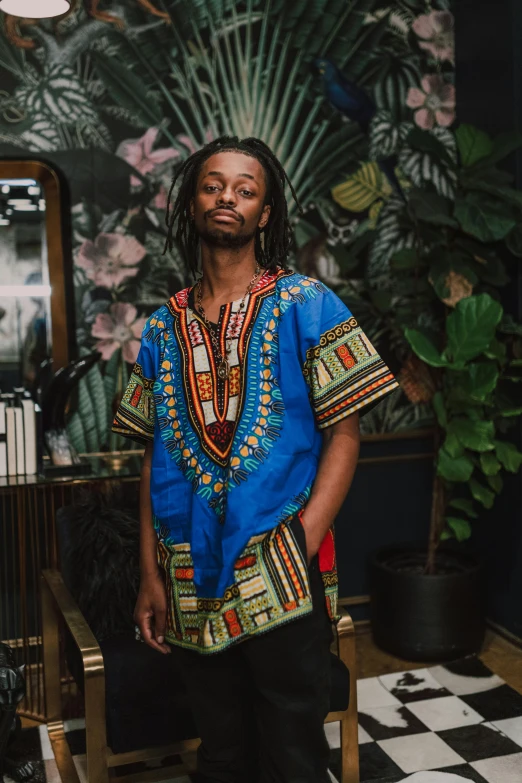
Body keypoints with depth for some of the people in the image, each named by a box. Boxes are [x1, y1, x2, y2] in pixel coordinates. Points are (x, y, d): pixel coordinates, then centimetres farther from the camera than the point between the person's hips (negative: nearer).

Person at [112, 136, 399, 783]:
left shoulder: (306, 305, -3)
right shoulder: (163, 328, 8)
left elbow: (343, 436, -7)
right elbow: (155, 457, 9)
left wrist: (302, 547, -16)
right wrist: (151, 575, 3)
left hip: (283, 583, -3)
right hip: (192, 586, 3)